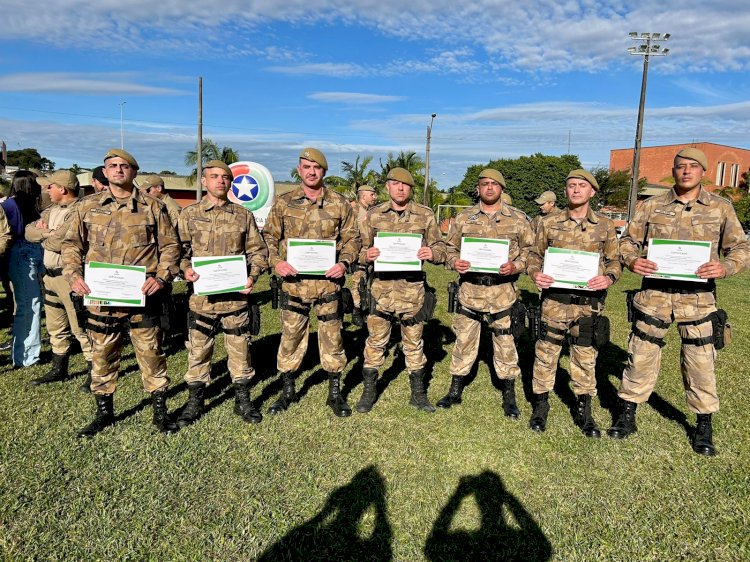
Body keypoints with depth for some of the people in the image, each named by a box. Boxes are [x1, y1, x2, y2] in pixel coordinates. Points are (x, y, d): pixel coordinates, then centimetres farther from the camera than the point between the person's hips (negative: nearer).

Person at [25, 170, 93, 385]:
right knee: (56, 327, 18)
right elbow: (29, 231, 9)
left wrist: (42, 235, -2)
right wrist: (50, 232, -10)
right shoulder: (51, 210, 16)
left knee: (80, 327, -6)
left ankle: (95, 371, 4)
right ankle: (58, 368, 30)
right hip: (50, 275, 9)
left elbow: (59, 242, -23)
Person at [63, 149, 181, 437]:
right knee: (102, 354, 12)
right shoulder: (87, 207, 9)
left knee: (151, 353, 4)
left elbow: (170, 245, 4)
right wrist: (74, 275, -5)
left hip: (142, 296, -2)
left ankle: (160, 411, 19)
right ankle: (104, 411, 30)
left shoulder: (153, 206, 4)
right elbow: (72, 244, 12)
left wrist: (161, 276, -10)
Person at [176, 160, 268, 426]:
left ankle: (243, 400, 23)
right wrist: (185, 269, -14)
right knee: (198, 349, 8)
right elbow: (178, 249, 6)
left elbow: (257, 250, 8)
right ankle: (195, 401, 25)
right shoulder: (189, 214, 6)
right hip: (202, 295, 0)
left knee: (239, 347, 8)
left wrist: (253, 276, -7)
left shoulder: (243, 215, 7)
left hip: (236, 295, 0)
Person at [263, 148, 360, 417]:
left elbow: (351, 238, 7)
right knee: (290, 337, 9)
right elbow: (269, 236, 7)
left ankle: (335, 393, 24)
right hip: (293, 282, 1)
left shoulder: (340, 203, 3)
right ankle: (288, 391, 27)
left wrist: (344, 262, -11)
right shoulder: (283, 203, 4)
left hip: (328, 282, 0)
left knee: (331, 338, 8)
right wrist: (275, 261, -10)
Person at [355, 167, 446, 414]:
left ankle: (418, 393, 27)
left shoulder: (425, 215, 3)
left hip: (413, 289, 0)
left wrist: (432, 253, -16)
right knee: (375, 341, 7)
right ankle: (368, 391, 22)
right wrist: (366, 255, -14)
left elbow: (440, 247, 6)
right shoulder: (374, 215, 5)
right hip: (382, 287, 0)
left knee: (414, 342, 12)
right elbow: (362, 248, 9)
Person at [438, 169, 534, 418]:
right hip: (469, 291, 1)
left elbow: (530, 251, 5)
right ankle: (455, 392, 25)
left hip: (503, 292, -1)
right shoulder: (463, 218, 6)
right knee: (463, 341, 10)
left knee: (505, 345, 8)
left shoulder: (518, 219, 3)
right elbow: (450, 248, 11)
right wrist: (455, 262, -11)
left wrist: (515, 266, -14)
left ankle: (509, 397, 24)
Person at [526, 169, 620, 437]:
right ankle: (541, 405, 23)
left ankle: (584, 410, 26)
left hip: (589, 302, 1)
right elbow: (535, 254, 10)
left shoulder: (605, 226, 5)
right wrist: (535, 274, -10)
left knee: (586, 358, 10)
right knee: (546, 353, 6)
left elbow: (615, 260, 9)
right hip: (554, 300, 0)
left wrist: (608, 278, -12)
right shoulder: (549, 223, 3)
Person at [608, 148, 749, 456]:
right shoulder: (651, 206, 5)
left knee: (700, 362, 7)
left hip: (698, 296, 0)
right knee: (641, 356, 7)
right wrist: (632, 260, -14)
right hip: (654, 294, 0)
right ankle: (626, 415, 23)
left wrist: (725, 267, -16)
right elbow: (628, 240, 8)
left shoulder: (721, 208, 5)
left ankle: (704, 426, 26)